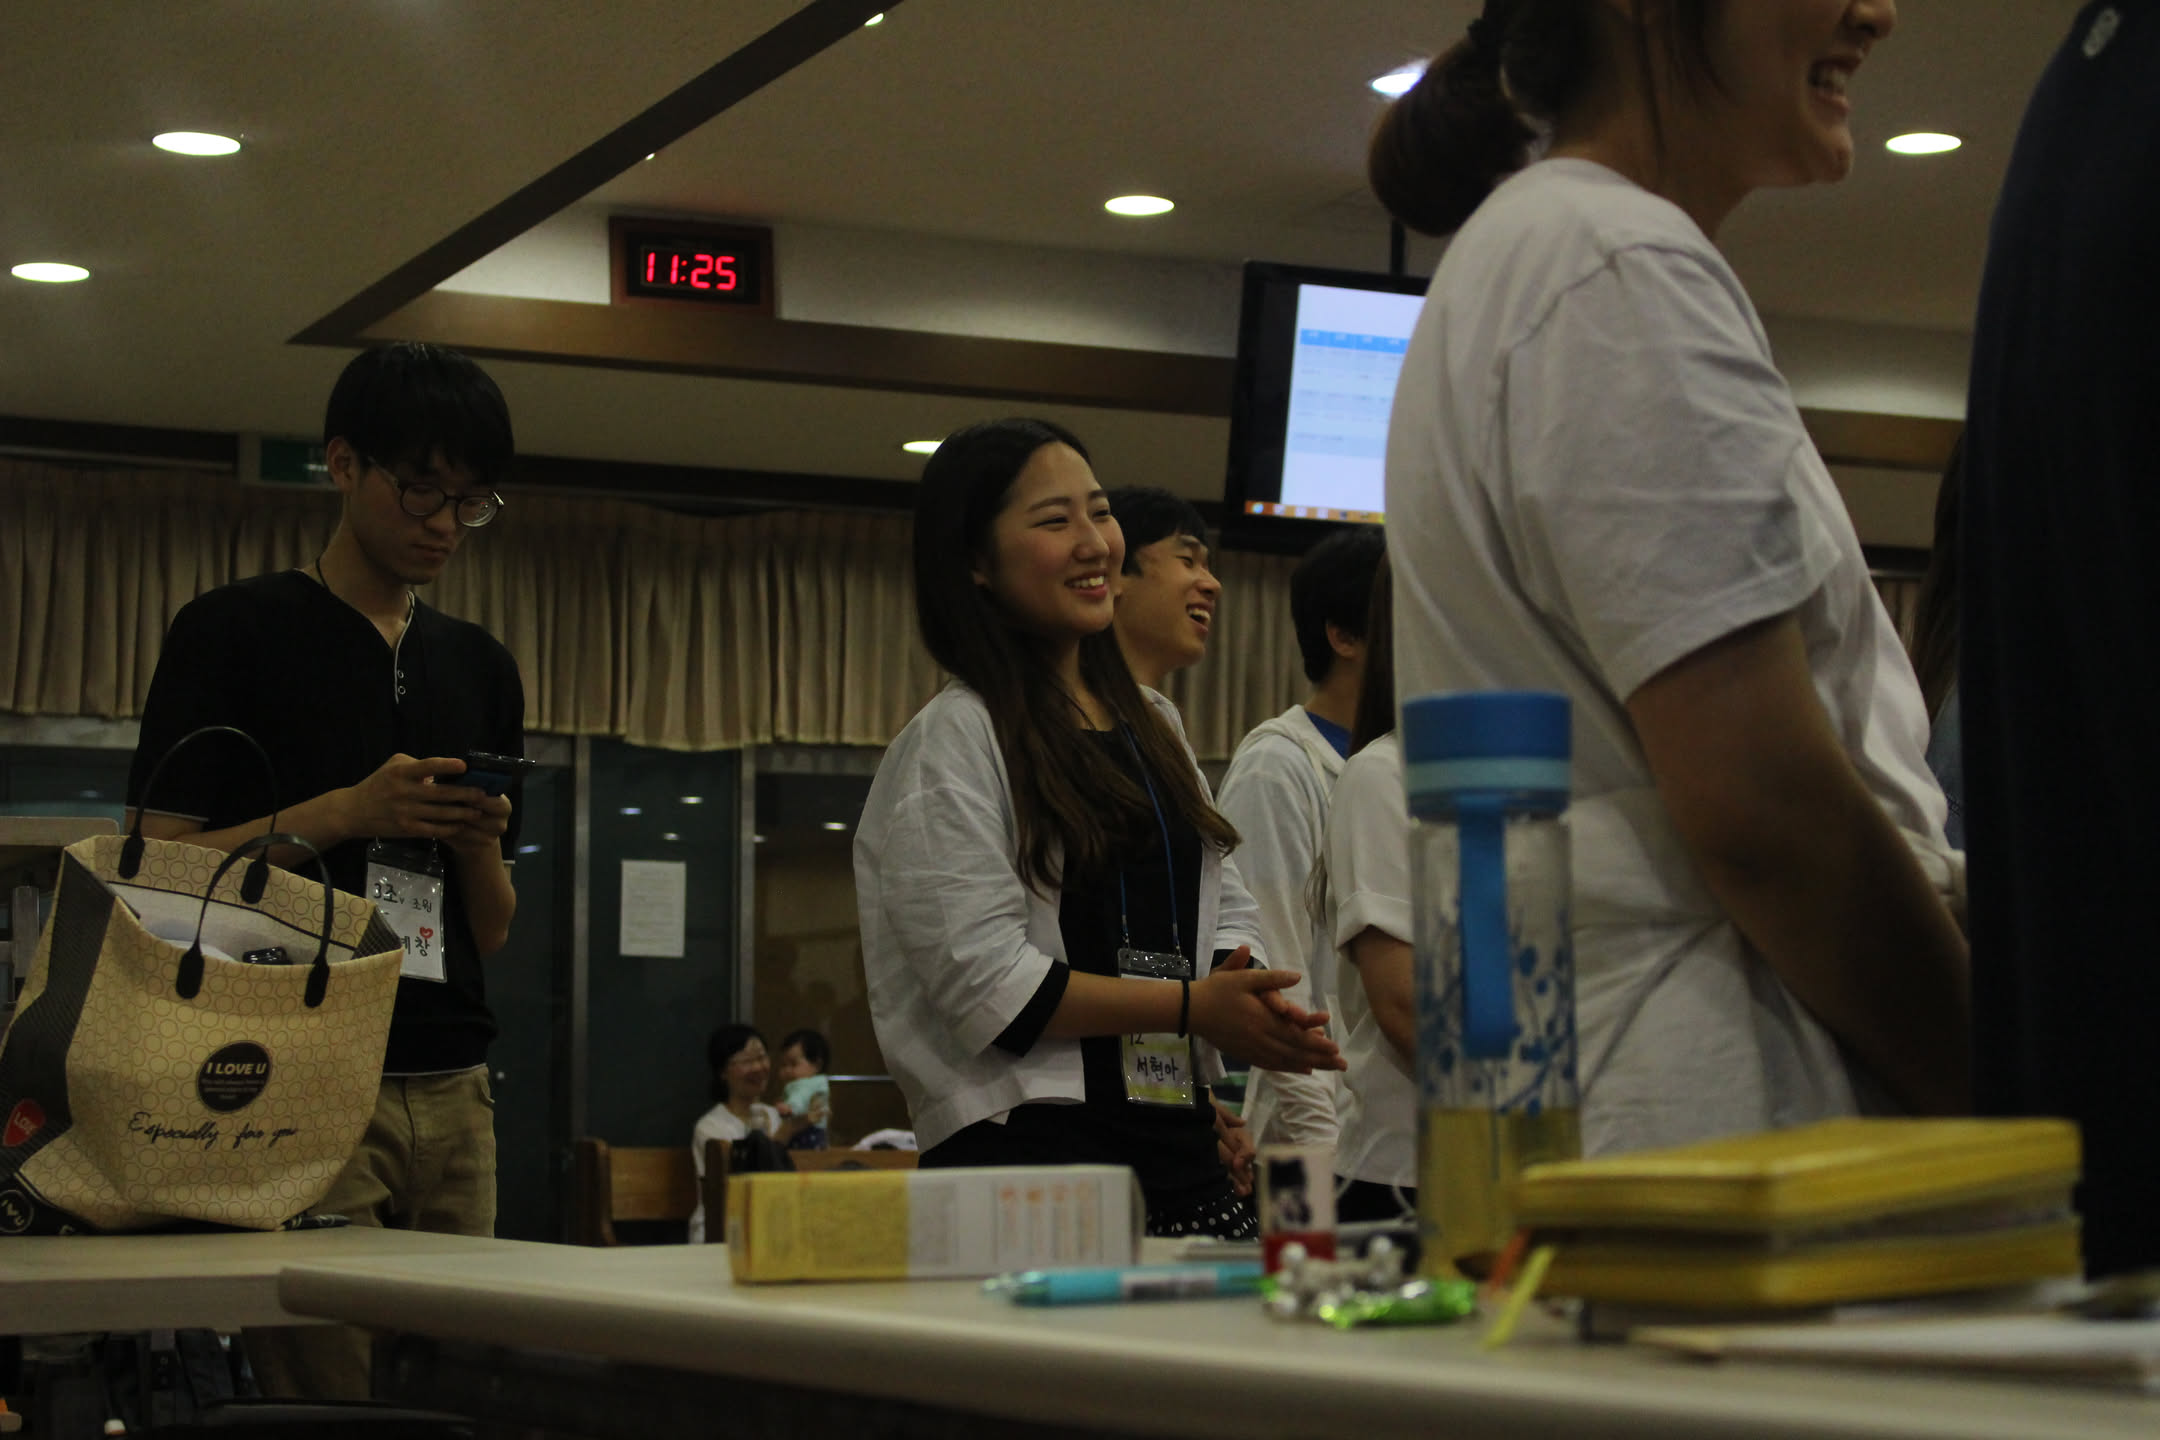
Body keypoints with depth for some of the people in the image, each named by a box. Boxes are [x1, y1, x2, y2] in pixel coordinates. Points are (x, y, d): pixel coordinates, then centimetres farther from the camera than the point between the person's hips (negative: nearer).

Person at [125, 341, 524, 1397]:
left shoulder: (482, 667, 18)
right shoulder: (234, 631, 2)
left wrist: (480, 843, -2)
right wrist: (349, 812, -12)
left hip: (450, 1091, 5)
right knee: (332, 1392, -9)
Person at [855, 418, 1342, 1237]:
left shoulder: (1154, 723, 19)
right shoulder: (951, 742, -4)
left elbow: (1229, 909, 19)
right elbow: (986, 983, -12)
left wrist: (1242, 986, -4)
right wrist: (1192, 1007, -12)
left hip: (1180, 1144, 6)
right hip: (1028, 1149, -6)